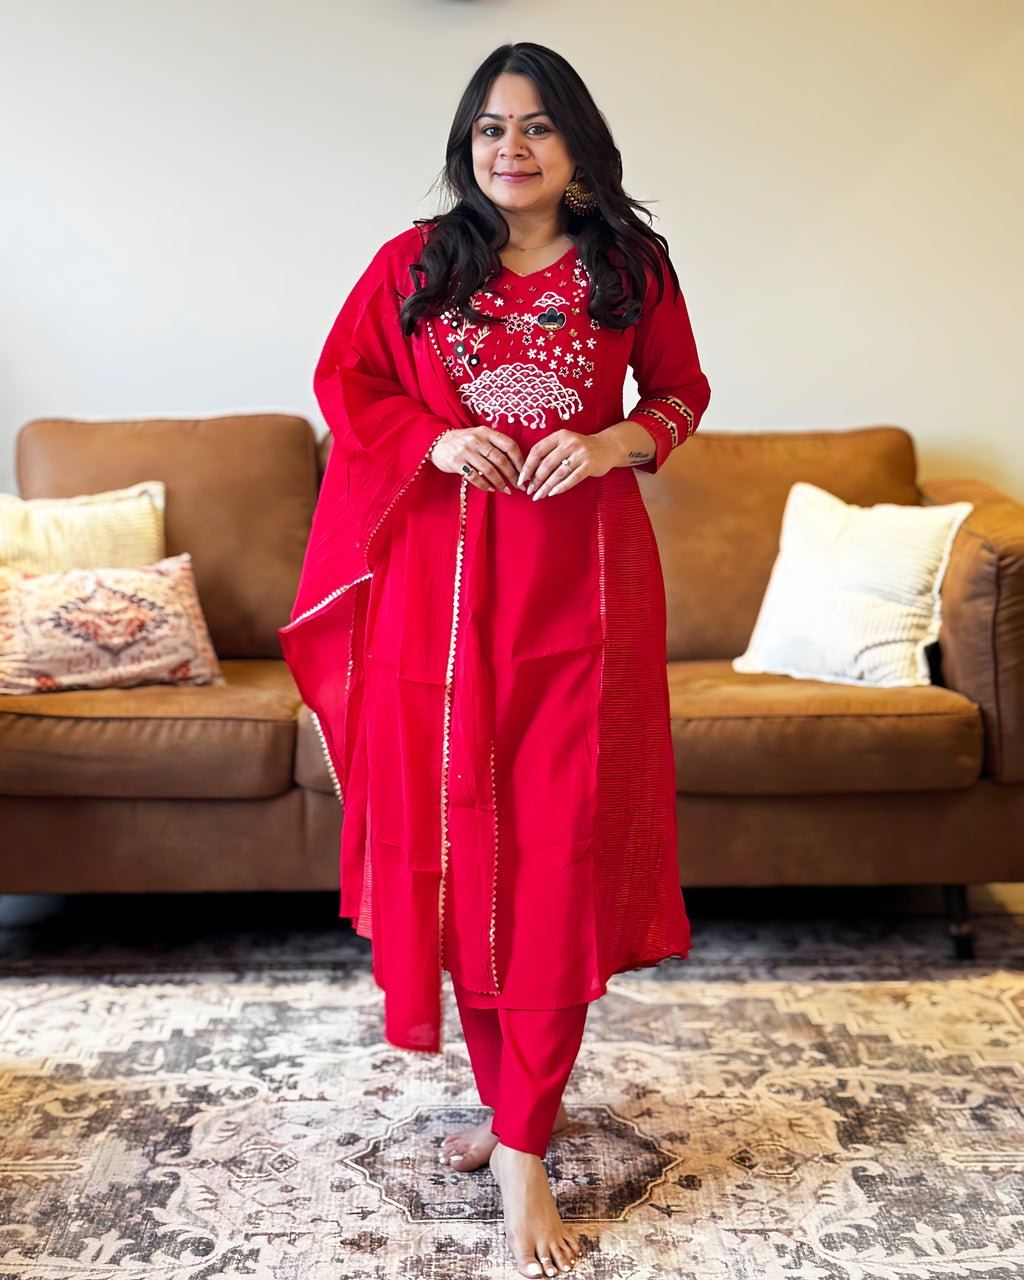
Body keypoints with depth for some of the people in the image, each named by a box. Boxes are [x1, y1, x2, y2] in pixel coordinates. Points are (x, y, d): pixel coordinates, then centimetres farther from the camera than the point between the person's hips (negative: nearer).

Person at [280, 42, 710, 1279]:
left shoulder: (631, 268, 6)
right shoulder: (413, 264, 6)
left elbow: (681, 392, 16)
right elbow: (343, 381, 12)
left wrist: (615, 443, -6)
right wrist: (436, 440, -7)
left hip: (582, 587, 0)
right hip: (443, 585, 1)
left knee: (562, 859, -3)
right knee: (458, 842, 5)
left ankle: (523, 1148, 6)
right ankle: (510, 1096, 25)